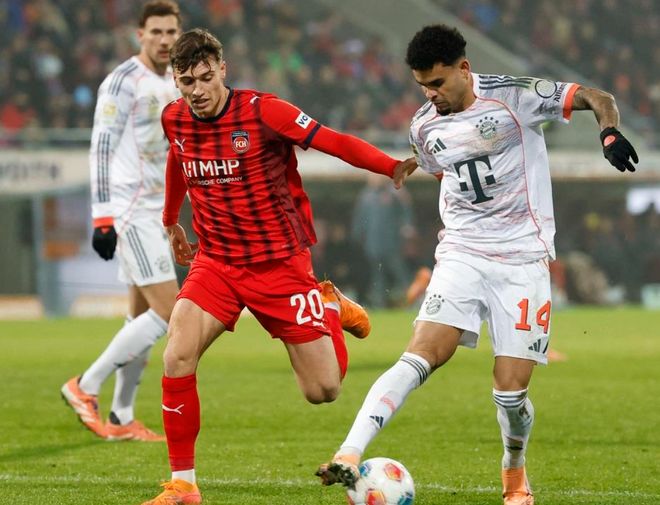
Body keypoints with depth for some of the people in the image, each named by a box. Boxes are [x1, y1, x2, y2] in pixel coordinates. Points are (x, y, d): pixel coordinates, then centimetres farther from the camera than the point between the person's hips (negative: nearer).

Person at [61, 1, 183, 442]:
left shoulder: (174, 84, 15)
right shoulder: (124, 82, -11)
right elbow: (101, 149, -15)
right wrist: (103, 218, -21)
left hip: (154, 211, 9)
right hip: (128, 210, -9)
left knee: (144, 318, 8)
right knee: (169, 311, -14)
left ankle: (121, 420, 14)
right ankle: (86, 387, -8)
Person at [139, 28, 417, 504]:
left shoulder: (262, 111, -17)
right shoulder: (175, 119, -1)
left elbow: (334, 141, -21)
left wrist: (393, 166, -35)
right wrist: (172, 222, 35)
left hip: (280, 263, -3)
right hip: (216, 261, 3)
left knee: (323, 390, -3)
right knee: (178, 356, -21)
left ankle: (330, 306, 31)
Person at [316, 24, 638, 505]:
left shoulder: (514, 96, -9)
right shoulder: (424, 127, 6)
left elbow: (599, 98, -6)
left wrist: (610, 133, -26)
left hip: (524, 261, -3)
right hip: (462, 254, 3)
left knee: (510, 391, -6)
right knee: (421, 356, -19)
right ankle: (349, 456, -29)